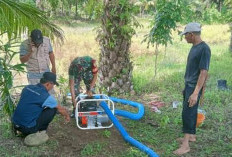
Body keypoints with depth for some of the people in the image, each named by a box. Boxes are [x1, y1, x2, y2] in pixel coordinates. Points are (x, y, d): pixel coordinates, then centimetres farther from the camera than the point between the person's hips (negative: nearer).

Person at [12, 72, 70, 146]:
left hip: (15, 124, 7)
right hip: (28, 128, -7)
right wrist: (67, 116, 29)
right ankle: (37, 135, 7)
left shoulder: (27, 87, 5)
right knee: (53, 109, 2)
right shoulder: (46, 96, -12)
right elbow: (61, 109, 6)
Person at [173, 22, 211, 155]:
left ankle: (186, 145, 0)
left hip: (194, 87, -9)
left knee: (187, 113, -7)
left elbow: (204, 72, -24)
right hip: (188, 85, 9)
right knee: (191, 112, 17)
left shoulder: (204, 49, -20)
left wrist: (195, 93, -27)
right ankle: (191, 136, 32)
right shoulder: (194, 47, 9)